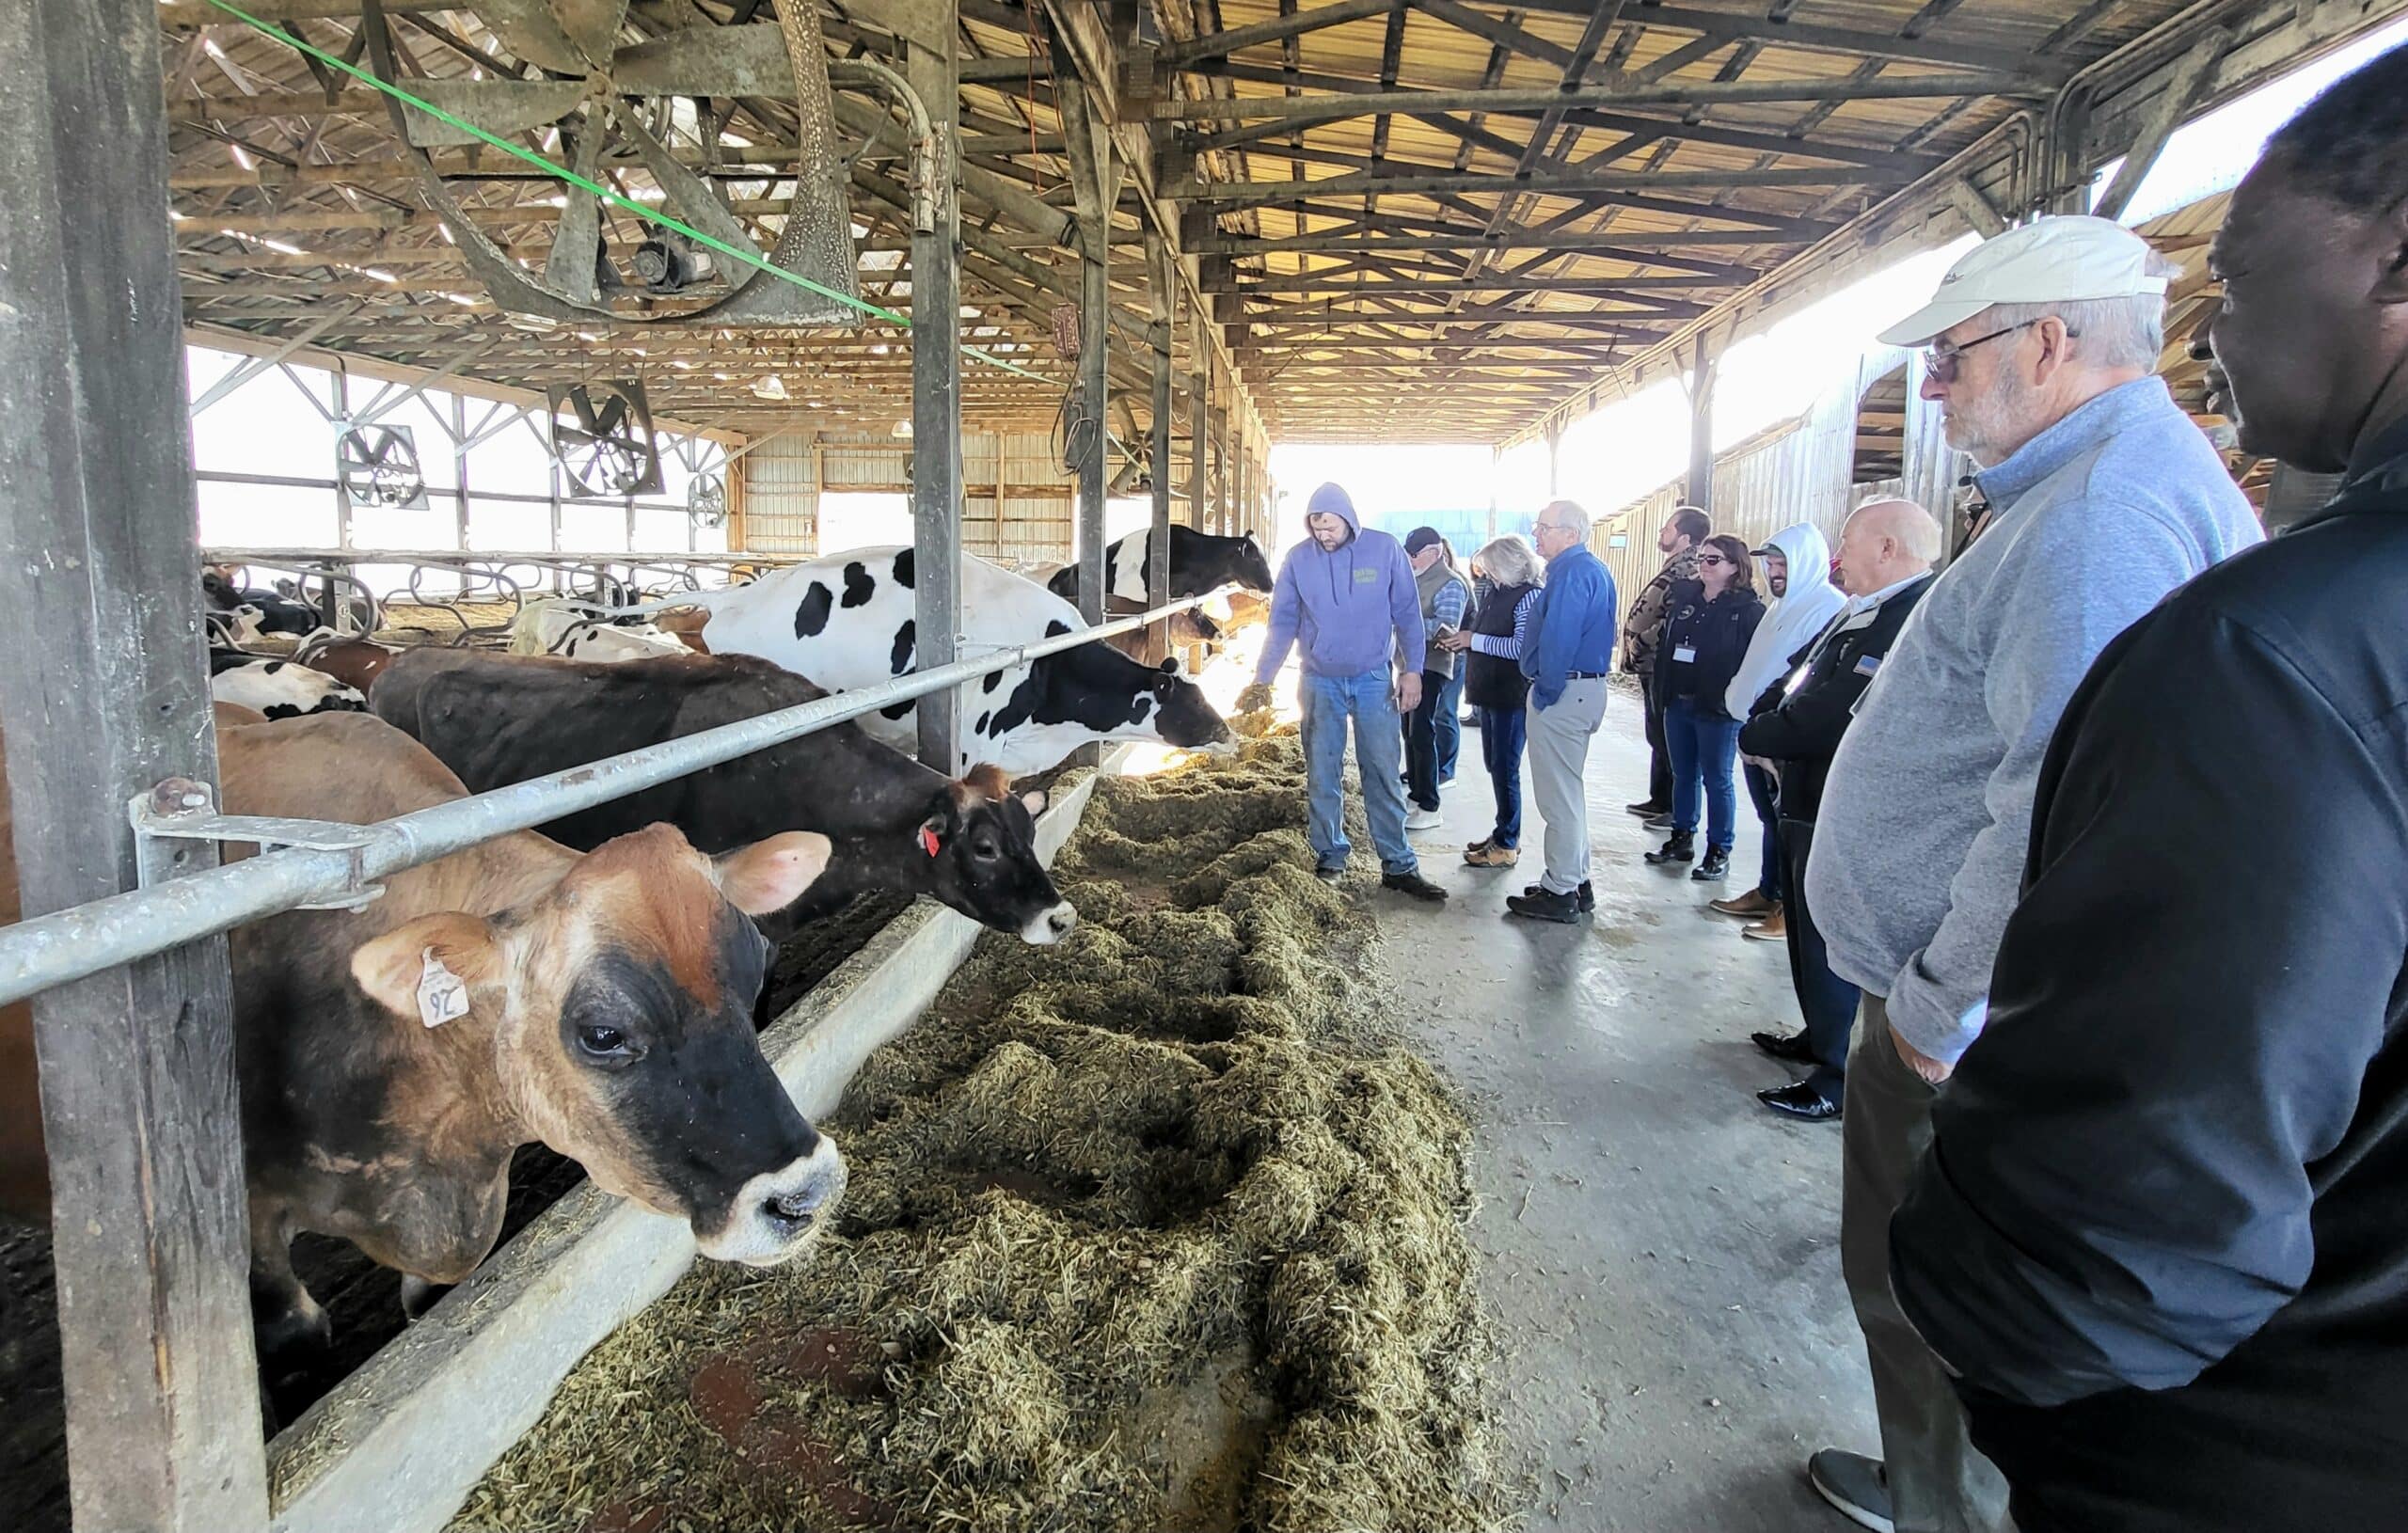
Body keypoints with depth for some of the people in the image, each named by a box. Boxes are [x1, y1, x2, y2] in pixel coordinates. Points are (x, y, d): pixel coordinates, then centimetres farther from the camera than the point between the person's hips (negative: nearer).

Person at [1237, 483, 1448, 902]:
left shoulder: (1384, 549, -7)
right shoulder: (1298, 559, -4)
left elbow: (1407, 613, -2)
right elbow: (1282, 623, 0)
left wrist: (1412, 670, -7)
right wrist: (1262, 679, -5)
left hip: (1375, 680, -1)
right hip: (1321, 682, 1)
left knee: (1383, 774, 2)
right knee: (1322, 776, 7)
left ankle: (1398, 865, 9)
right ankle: (1329, 858, 20)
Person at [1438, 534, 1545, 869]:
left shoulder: (1529, 596, -14)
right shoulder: (1496, 593, 12)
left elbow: (1522, 647, -24)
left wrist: (1475, 640, -19)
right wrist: (1461, 641, 0)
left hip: (1512, 696, -9)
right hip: (1490, 692, 9)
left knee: (1505, 769, -2)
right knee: (1494, 765, 15)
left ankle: (1507, 845, 7)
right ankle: (1504, 832, 27)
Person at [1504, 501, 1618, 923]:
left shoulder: (1571, 572, -16)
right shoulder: (1594, 569, 16)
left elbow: (1559, 638, -24)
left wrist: (1546, 691, -16)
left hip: (1563, 692, -11)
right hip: (1588, 687, 11)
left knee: (1558, 795, -3)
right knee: (1569, 790, 18)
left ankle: (1559, 892, 4)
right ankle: (1577, 882, 26)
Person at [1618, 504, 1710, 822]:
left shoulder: (1683, 575, -18)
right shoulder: (1675, 569, 15)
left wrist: (1640, 646, -15)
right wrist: (1639, 647, 13)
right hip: (1654, 668, 10)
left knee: (1666, 739, -2)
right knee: (1658, 736, 17)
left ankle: (1677, 809, 8)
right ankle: (1659, 800, 28)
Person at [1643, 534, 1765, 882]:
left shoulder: (1749, 609, -7)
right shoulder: (1687, 601, 12)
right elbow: (1666, 647, 13)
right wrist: (1663, 689, 6)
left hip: (1718, 709, -6)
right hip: (1678, 703, 6)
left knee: (1716, 780, 3)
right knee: (1683, 775, 15)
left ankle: (1719, 852, 13)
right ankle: (1682, 839, 27)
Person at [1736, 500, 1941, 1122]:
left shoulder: (1913, 620, -23)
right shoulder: (1857, 614, 11)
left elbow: (1827, 719, -27)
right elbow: (1793, 678, 18)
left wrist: (1757, 734, -11)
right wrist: (1768, 720, -2)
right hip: (1810, 805, 10)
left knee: (1832, 944, 1)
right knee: (1809, 931, 22)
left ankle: (1840, 1077, 14)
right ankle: (1820, 1038, 39)